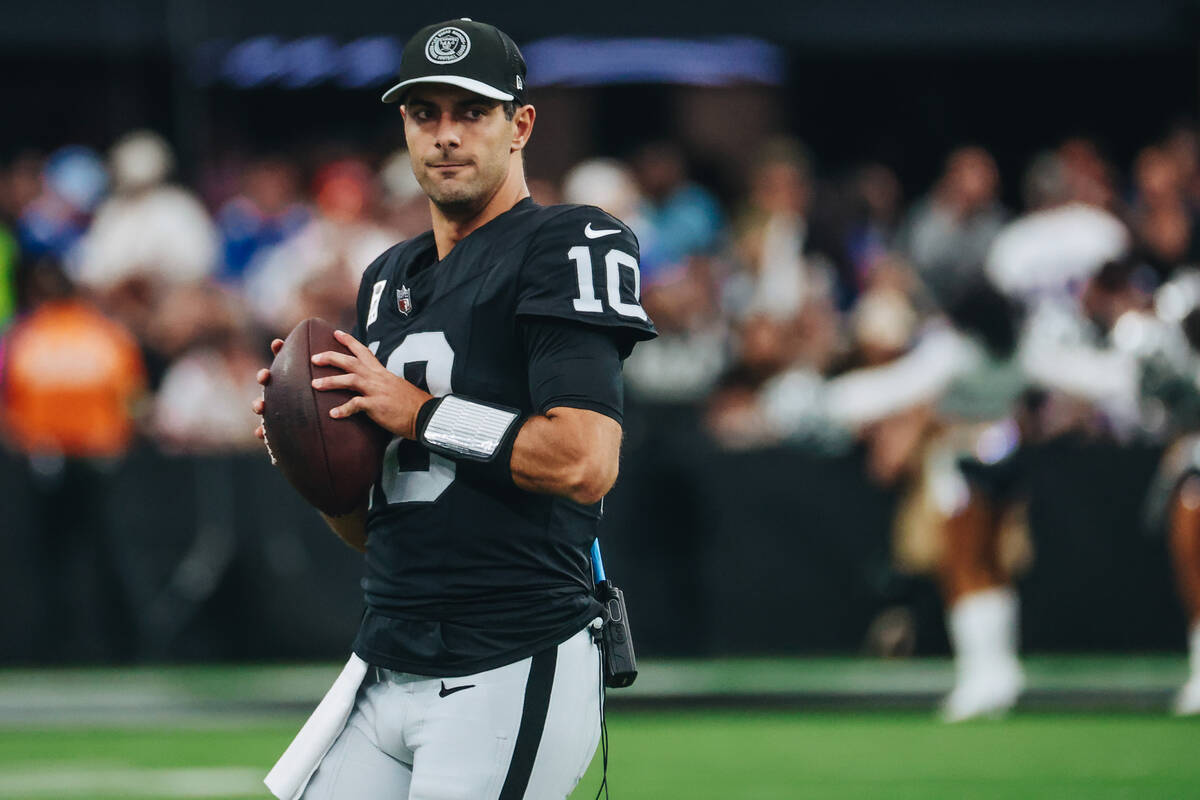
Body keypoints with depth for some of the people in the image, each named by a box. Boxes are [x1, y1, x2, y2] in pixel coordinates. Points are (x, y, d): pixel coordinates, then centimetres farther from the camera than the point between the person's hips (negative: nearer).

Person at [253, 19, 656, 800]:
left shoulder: (567, 244, -5)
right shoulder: (389, 278, 19)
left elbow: (585, 462, -19)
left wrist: (417, 411, -12)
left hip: (516, 676, -7)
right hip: (385, 670, 7)